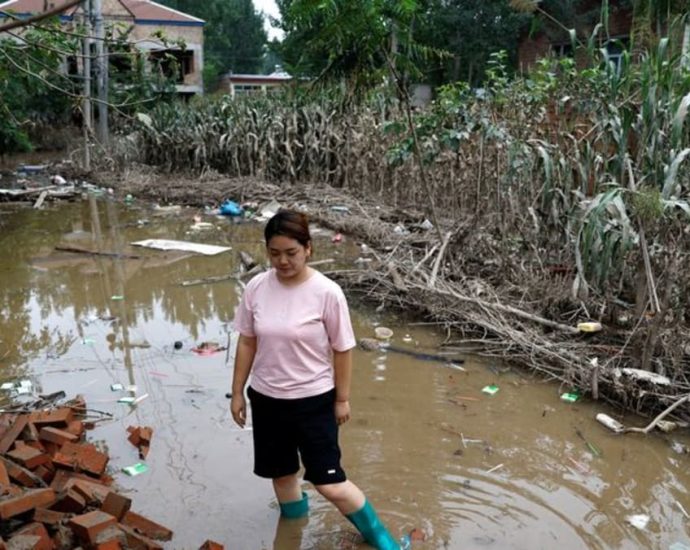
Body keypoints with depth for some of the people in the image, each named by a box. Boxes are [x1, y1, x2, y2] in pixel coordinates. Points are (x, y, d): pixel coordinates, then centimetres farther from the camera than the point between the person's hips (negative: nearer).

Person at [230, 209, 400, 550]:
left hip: (313, 400, -4)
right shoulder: (256, 288, -8)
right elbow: (247, 342, 3)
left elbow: (342, 350, -9)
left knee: (329, 483, 0)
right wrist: (237, 392, 7)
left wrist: (342, 399, -3)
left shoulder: (327, 292, -18)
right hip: (266, 399, 4)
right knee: (281, 473, 19)